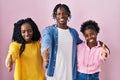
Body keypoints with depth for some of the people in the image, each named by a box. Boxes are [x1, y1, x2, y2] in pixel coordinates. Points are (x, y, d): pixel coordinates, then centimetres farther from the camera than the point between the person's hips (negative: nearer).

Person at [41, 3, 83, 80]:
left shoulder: (74, 32, 10)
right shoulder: (49, 30, -3)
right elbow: (46, 41, -24)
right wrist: (45, 50, -47)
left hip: (70, 72, 3)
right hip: (54, 73, -3)